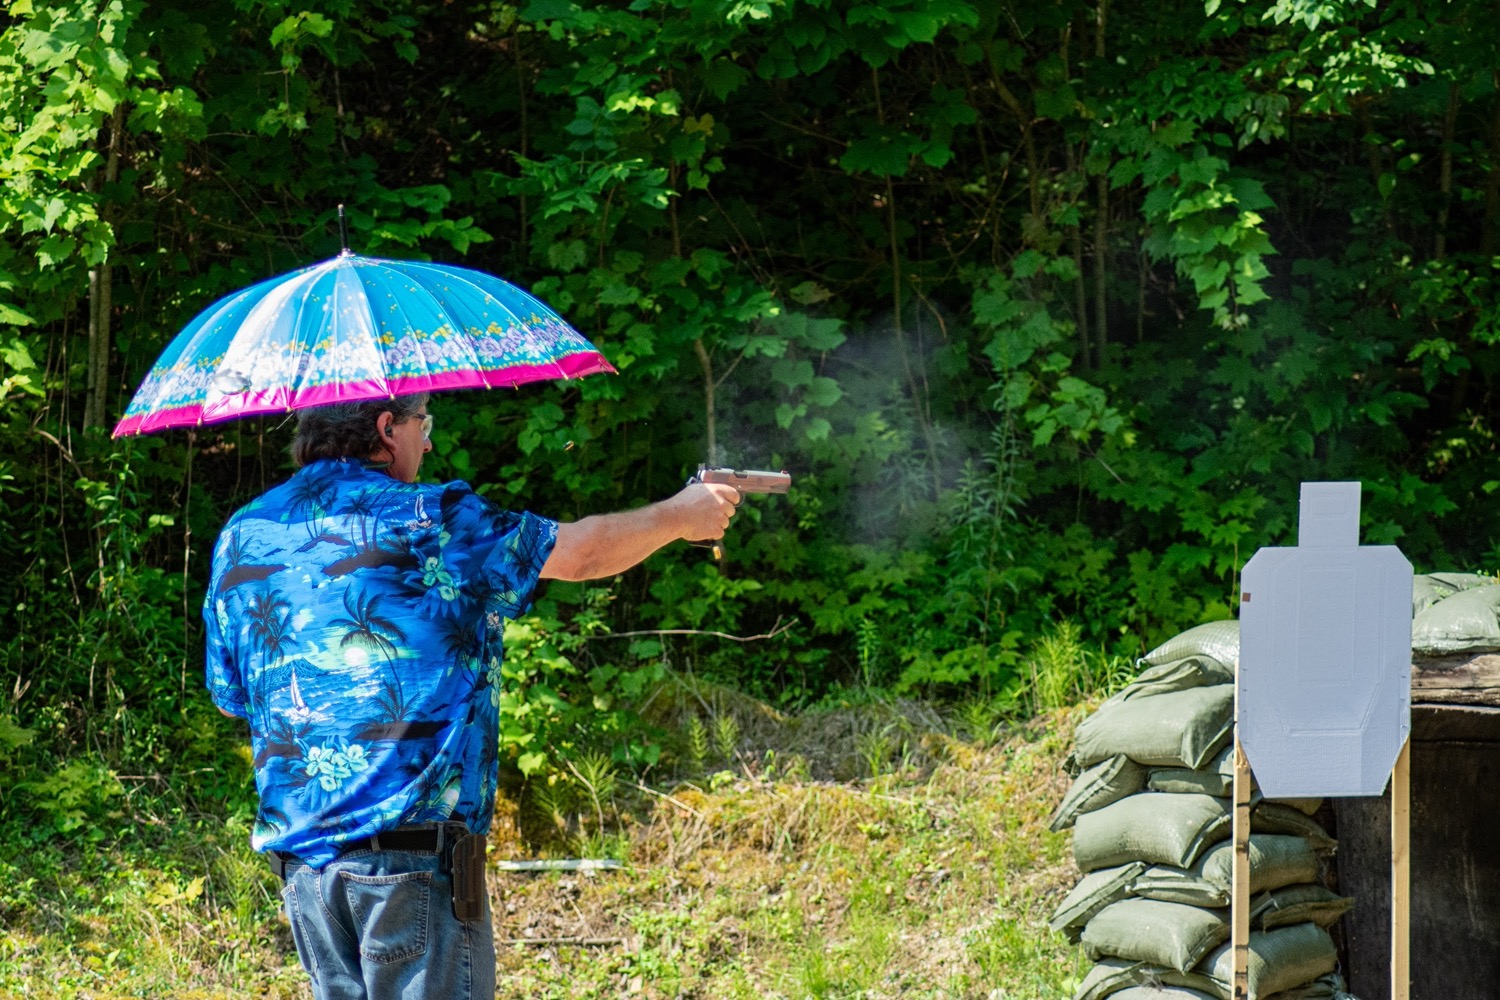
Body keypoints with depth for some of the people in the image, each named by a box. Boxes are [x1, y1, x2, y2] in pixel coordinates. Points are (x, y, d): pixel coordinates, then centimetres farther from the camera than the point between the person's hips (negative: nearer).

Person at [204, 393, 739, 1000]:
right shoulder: (424, 518, -8)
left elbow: (231, 697, 17)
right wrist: (681, 517, 19)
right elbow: (578, 552, 2)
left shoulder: (241, 536, 10)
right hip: (413, 850, -6)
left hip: (297, 854, 6)